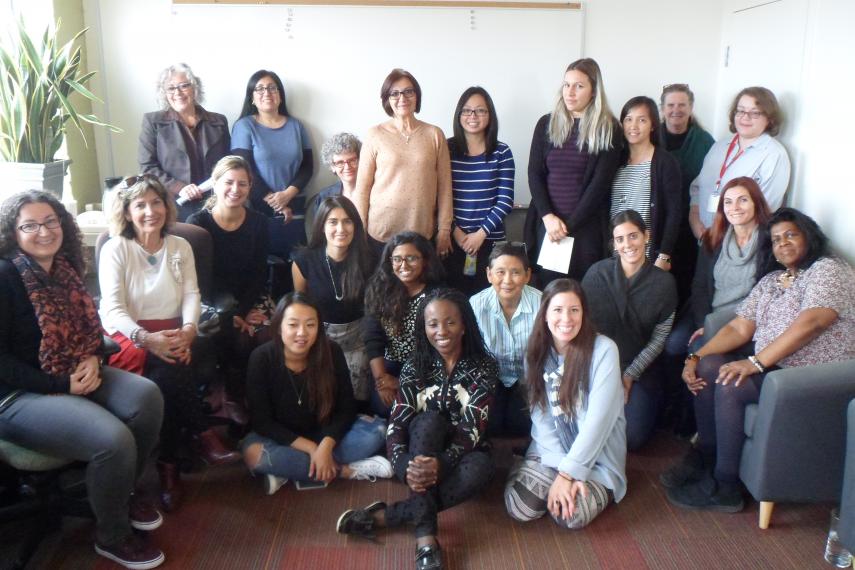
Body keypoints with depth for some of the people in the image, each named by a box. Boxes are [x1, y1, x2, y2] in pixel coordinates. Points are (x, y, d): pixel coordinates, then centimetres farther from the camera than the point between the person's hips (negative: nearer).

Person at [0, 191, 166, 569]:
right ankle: (111, 536, 0)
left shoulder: (65, 267, 7)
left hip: (74, 375, 8)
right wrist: (62, 385, -21)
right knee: (113, 440, -27)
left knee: (147, 397, -16)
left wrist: (92, 360, -6)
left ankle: (123, 491, 8)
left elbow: (89, 327, 16)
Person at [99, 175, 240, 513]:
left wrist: (188, 330, -19)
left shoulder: (180, 246, 13)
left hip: (174, 335, 3)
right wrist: (147, 338, -30)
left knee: (168, 372, -32)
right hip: (130, 338, -3)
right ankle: (201, 436, -26)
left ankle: (168, 465, -26)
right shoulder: (115, 249, 0)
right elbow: (112, 308, -10)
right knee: (171, 367, -36)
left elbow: (191, 295, 4)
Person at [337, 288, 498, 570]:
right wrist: (406, 468, -35)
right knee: (431, 419, -32)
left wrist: (441, 463, -38)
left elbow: (473, 427, -19)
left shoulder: (483, 367, -8)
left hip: (459, 454, 0)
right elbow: (397, 425, -13)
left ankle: (383, 516, -30)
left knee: (481, 467, -35)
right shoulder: (415, 367, -4)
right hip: (420, 450, 1)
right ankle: (426, 536, -40)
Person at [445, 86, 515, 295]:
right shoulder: (447, 149, 2)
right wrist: (455, 231, -7)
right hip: (452, 239, 0)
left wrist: (481, 233, -9)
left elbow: (505, 201, -1)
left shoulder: (502, 153, 2)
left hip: (490, 240, 0)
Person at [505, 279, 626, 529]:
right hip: (550, 451, 3)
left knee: (572, 515, -26)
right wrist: (562, 467, -18)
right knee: (519, 508, -20)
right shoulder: (536, 353, 0)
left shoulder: (604, 350, -14)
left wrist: (569, 472, -19)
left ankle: (599, 490, 8)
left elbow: (598, 419, -18)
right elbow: (540, 417, -5)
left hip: (597, 457, -3)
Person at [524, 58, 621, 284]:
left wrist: (569, 224, -11)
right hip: (547, 225, 3)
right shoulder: (546, 124, 9)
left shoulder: (607, 129, 0)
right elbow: (534, 174, 5)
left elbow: (600, 183, -6)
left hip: (586, 227, -2)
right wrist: (548, 216, -9)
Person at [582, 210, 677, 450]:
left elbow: (659, 339, -2)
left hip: (640, 370, 0)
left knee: (633, 438, -14)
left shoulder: (663, 282, -5)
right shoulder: (597, 273, -6)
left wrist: (630, 375, -8)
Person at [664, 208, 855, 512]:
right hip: (770, 365, 8)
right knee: (708, 367, -11)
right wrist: (695, 358, -7)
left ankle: (724, 487, -14)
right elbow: (739, 328, 8)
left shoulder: (829, 270, -8)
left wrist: (756, 362, -28)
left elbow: (809, 323, -23)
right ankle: (706, 455, 1)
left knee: (730, 384, -26)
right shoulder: (771, 280, 16)